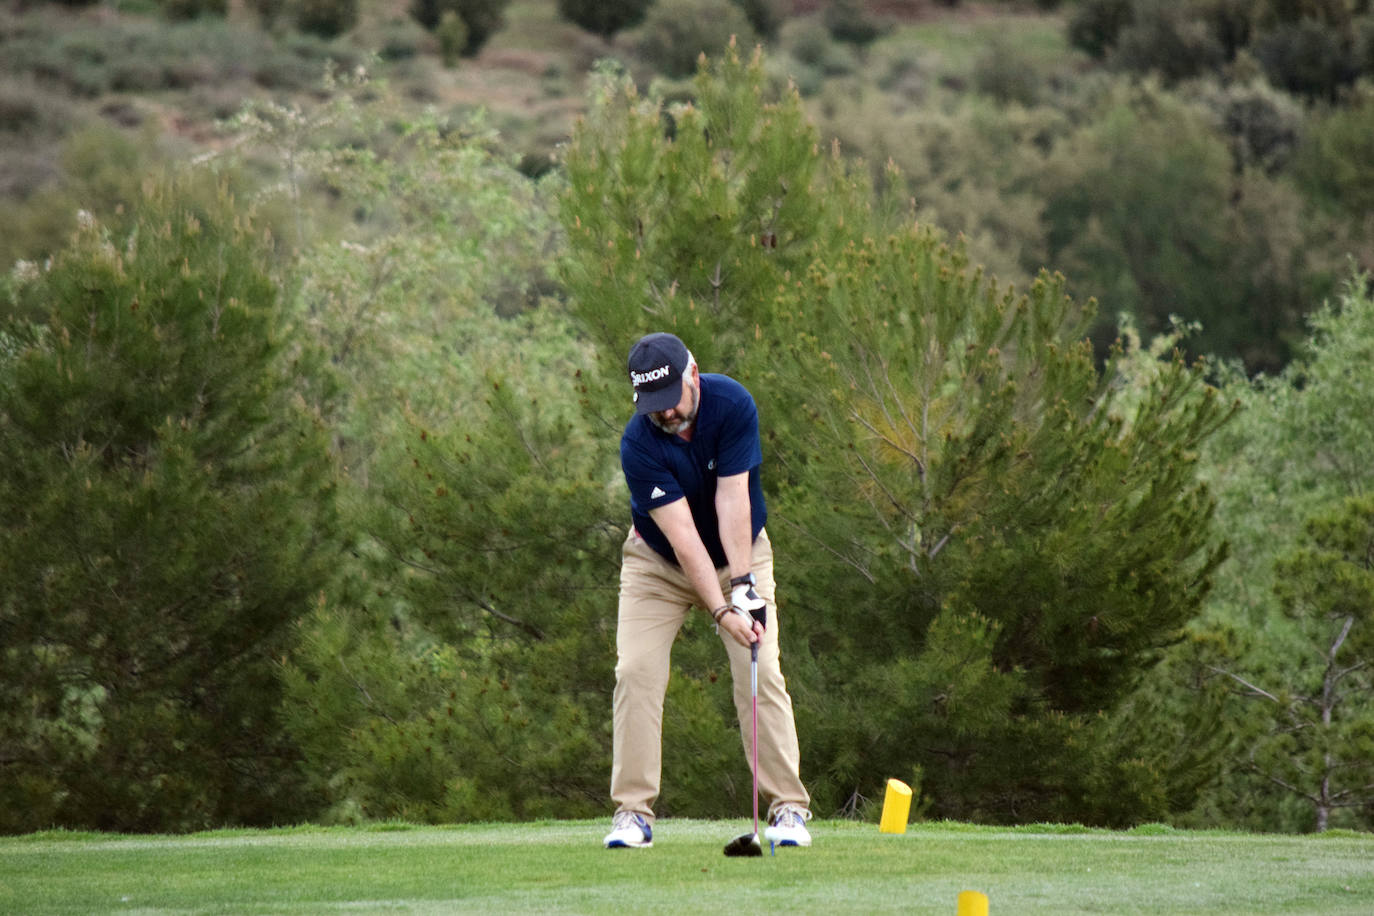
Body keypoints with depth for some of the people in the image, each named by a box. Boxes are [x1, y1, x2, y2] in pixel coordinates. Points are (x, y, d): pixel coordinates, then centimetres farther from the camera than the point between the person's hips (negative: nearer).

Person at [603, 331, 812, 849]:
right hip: (658, 563, -1)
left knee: (760, 673, -11)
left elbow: (733, 501, -26)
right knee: (636, 673, -13)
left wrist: (742, 586, -32)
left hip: (738, 555, 1)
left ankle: (788, 808, -7)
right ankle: (633, 812, -8)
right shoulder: (638, 444, -27)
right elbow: (681, 533, -30)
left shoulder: (733, 404, -23)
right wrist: (720, 611, -36)